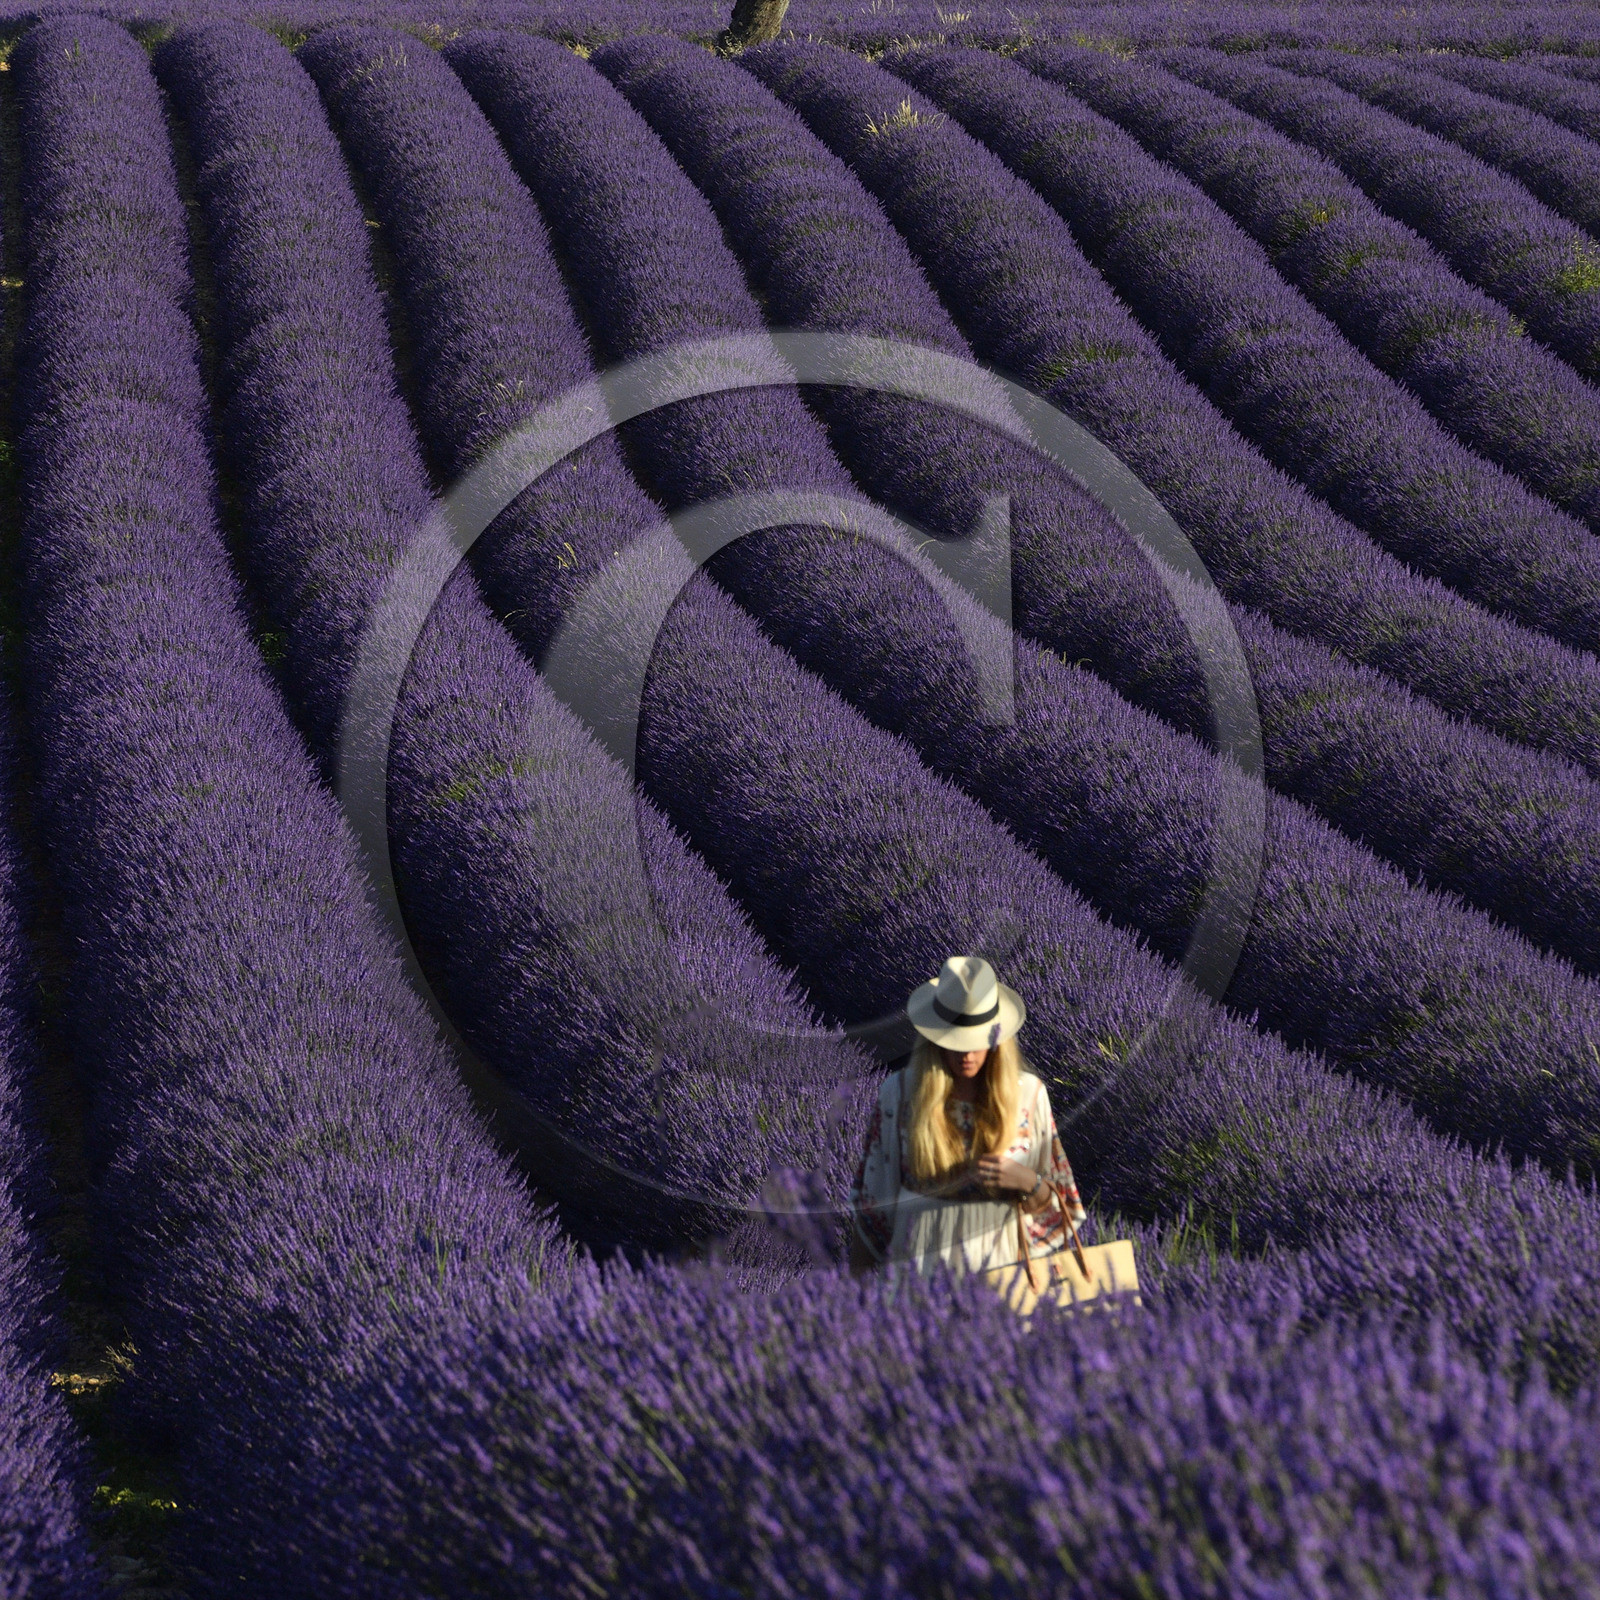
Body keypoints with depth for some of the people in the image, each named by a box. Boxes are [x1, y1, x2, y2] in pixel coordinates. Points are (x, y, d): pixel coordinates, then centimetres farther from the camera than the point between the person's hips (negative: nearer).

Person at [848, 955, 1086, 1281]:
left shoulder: (1028, 1094, 1)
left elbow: (1051, 1206, 8)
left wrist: (1025, 1182, -13)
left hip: (1003, 1266, 1)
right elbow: (868, 1201, 4)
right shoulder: (899, 1094, -2)